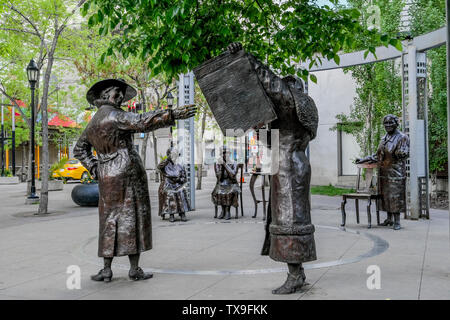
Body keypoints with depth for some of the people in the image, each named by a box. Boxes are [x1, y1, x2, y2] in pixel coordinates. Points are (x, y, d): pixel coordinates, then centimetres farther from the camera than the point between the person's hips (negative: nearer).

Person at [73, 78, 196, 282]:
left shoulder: (93, 123, 16)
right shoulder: (114, 115, -10)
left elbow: (79, 150, 24)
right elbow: (142, 122, -25)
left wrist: (94, 169, 15)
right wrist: (173, 115, -25)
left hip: (107, 178, 7)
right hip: (128, 175, -7)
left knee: (110, 221, 11)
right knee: (132, 218, -1)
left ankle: (107, 270, 11)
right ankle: (134, 269, 3)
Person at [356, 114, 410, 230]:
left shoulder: (402, 137, -3)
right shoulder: (384, 138, 18)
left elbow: (405, 154, -9)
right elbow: (378, 155, 24)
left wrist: (395, 153, -22)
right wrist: (364, 159, 20)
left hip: (395, 172, -7)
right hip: (384, 172, 7)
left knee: (395, 196, -8)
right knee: (385, 195, 8)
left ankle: (397, 221, -3)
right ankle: (389, 219, 16)